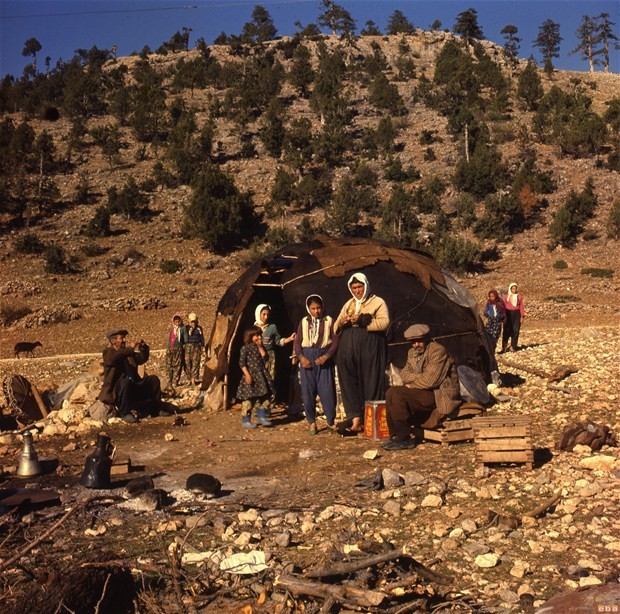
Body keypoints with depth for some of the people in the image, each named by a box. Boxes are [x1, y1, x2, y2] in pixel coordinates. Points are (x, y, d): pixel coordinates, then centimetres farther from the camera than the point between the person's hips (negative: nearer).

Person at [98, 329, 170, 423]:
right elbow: (116, 356, -29)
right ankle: (124, 413, -29)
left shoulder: (127, 351, 15)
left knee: (153, 379, 1)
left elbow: (141, 359, 10)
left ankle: (157, 408, 10)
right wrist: (131, 349, -34)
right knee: (126, 380, -37)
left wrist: (144, 347, -8)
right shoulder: (108, 352, -5)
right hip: (114, 391, -7)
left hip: (132, 387, 7)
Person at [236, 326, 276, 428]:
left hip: (262, 375, 7)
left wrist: (260, 347, -6)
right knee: (249, 398, -2)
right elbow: (242, 363, -11)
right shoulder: (246, 348, -7)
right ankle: (245, 420, 7)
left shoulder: (261, 347, 13)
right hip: (251, 376, -7)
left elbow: (266, 358, -1)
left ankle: (262, 417, 18)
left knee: (265, 396, 7)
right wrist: (247, 375, -19)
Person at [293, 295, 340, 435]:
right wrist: (301, 357, -8)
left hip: (324, 359, -2)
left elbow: (336, 340, -2)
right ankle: (312, 422, 12)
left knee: (327, 390, -3)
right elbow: (297, 342, 8)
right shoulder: (304, 322, 11)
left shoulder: (329, 321, 4)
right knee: (308, 391, 2)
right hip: (307, 359, 2)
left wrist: (326, 356, -14)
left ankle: (330, 421, 11)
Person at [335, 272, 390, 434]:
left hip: (369, 349, -5)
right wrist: (341, 323, -5)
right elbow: (336, 328, 19)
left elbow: (384, 322, -9)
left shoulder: (378, 302, 7)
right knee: (349, 383, -1)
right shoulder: (348, 304, 23)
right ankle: (355, 417, 0)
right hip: (348, 350, 5)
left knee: (371, 383, -5)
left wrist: (363, 321, -18)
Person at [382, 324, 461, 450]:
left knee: (396, 393, -21)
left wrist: (411, 384, -7)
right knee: (390, 392, -1)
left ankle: (404, 438, -15)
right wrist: (420, 377, -11)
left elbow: (429, 381, -22)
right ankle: (395, 435, 5)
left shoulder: (438, 351, -15)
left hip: (441, 396, -9)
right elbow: (404, 374, 9)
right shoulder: (412, 352, 12)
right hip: (427, 393, 9)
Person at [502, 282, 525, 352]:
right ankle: (504, 346, 8)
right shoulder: (506, 297, 2)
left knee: (516, 331, 0)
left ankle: (513, 346, 7)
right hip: (508, 314, -2)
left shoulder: (519, 296, 6)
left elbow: (521, 306, 6)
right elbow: (503, 307, 2)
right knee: (507, 331, -2)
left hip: (517, 314, 2)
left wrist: (522, 316, 1)